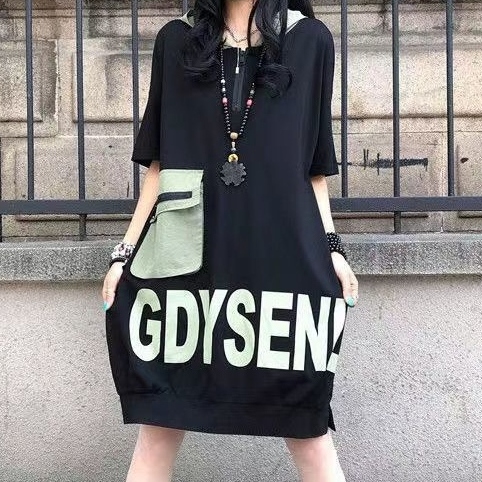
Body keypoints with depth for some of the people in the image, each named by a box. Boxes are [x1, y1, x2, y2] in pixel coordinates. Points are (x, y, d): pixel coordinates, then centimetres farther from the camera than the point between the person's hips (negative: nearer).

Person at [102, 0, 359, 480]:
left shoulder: (310, 39, 9)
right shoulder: (176, 39, 11)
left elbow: (313, 166, 11)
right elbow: (158, 163, 11)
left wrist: (331, 248, 2)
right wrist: (127, 250, 6)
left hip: (281, 253, -1)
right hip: (188, 254, 1)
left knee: (305, 423, 3)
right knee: (159, 422, 3)